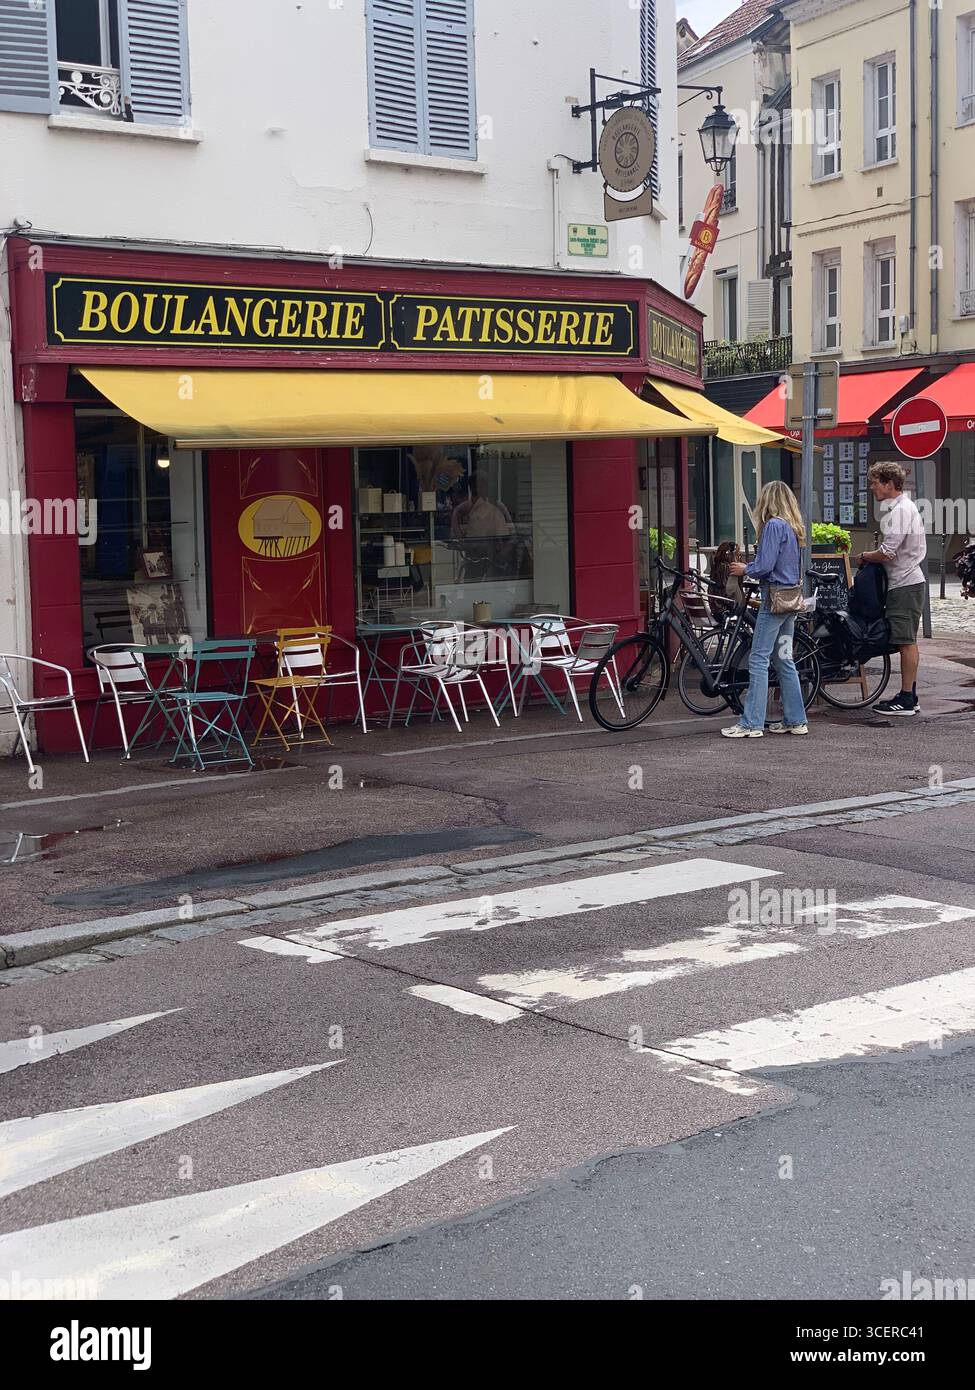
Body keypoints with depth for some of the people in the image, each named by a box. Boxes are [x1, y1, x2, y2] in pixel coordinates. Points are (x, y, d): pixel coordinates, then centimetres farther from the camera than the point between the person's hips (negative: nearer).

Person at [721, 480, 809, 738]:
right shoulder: (794, 528, 14)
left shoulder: (774, 525, -13)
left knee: (759, 660, -6)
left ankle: (751, 723, -7)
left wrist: (744, 569, 1)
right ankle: (795, 720, 15)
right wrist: (749, 567, 17)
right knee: (784, 660, 13)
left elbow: (765, 566, -18)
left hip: (775, 599, -9)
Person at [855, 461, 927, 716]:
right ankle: (909, 696, 20)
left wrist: (866, 557, -5)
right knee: (908, 642, 14)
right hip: (907, 581, 11)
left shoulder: (900, 510, -17)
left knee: (906, 642, -7)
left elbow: (887, 553, -22)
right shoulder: (902, 507, 16)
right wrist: (872, 556, 12)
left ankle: (906, 700, -5)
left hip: (905, 584, -11)